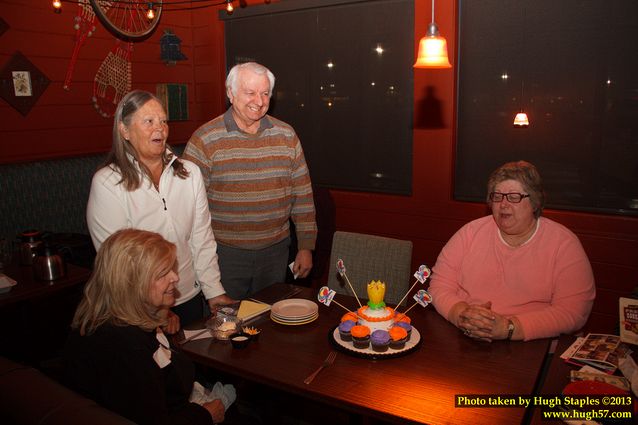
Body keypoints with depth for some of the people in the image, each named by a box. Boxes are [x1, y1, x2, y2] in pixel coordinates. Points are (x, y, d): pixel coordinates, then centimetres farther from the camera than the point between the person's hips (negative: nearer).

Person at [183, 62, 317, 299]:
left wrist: (306, 247, 5)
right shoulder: (205, 140, -7)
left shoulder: (286, 135, 3)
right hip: (224, 253, -3)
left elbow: (302, 195, 6)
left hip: (276, 251, 3)